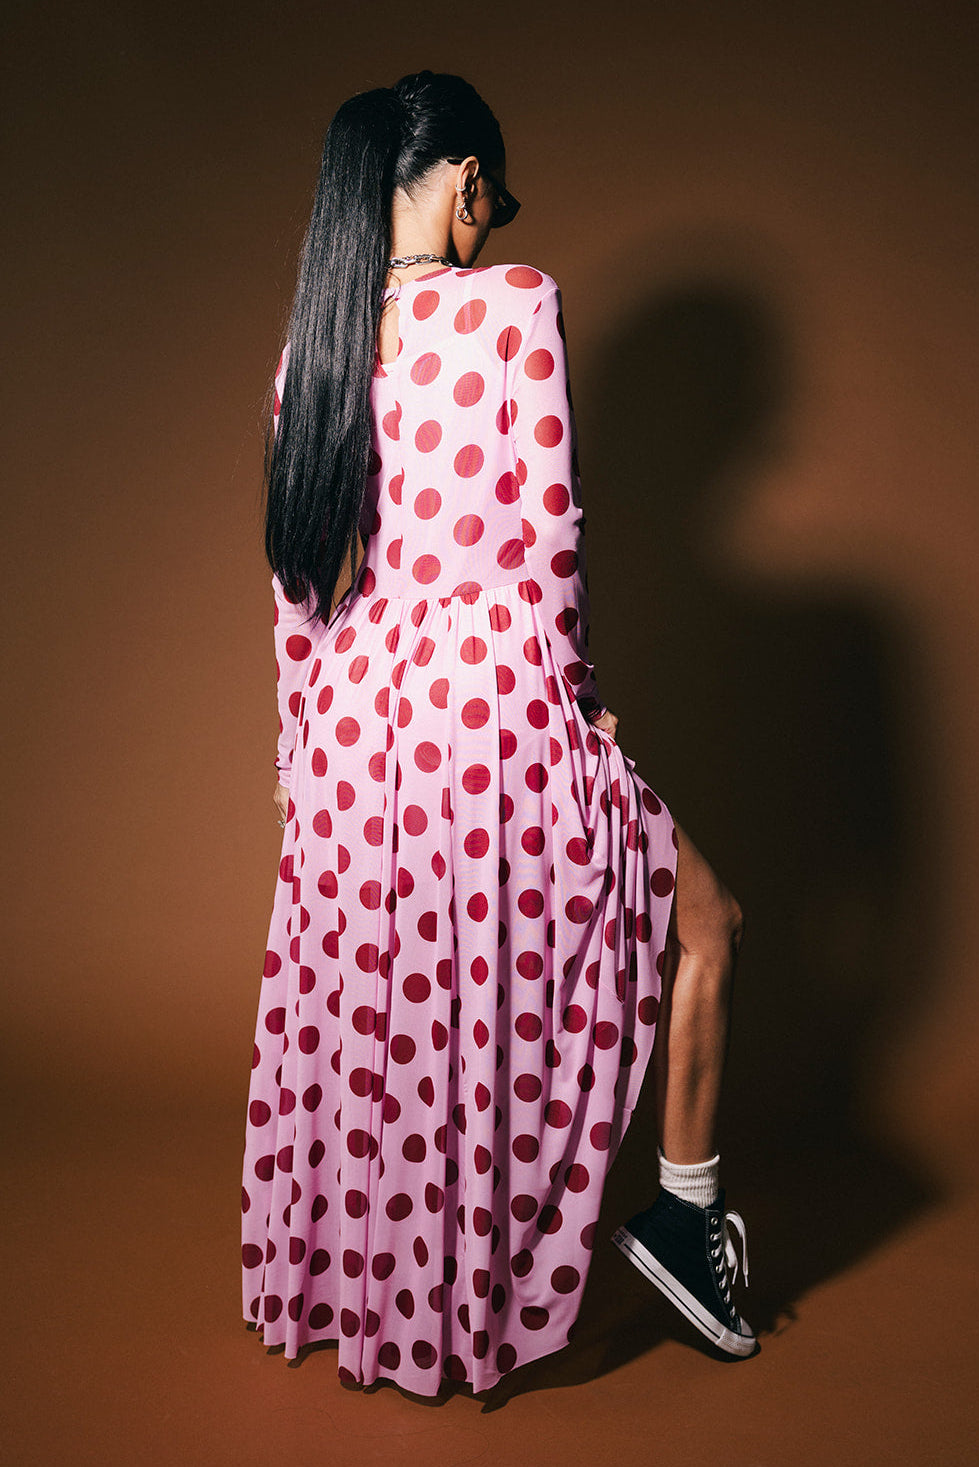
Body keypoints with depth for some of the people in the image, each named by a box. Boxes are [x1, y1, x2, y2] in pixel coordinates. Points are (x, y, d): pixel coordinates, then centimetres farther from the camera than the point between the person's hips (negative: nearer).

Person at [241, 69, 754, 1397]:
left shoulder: (314, 341, 10)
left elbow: (298, 576, 11)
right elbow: (549, 533, -12)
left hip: (356, 713, 7)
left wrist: (304, 755, 18)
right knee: (705, 922, 14)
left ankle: (376, 1278, 37)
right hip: (494, 702, -7)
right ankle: (684, 1206, 21)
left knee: (389, 985, 22)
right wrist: (571, 689, 2)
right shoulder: (515, 302, -9)